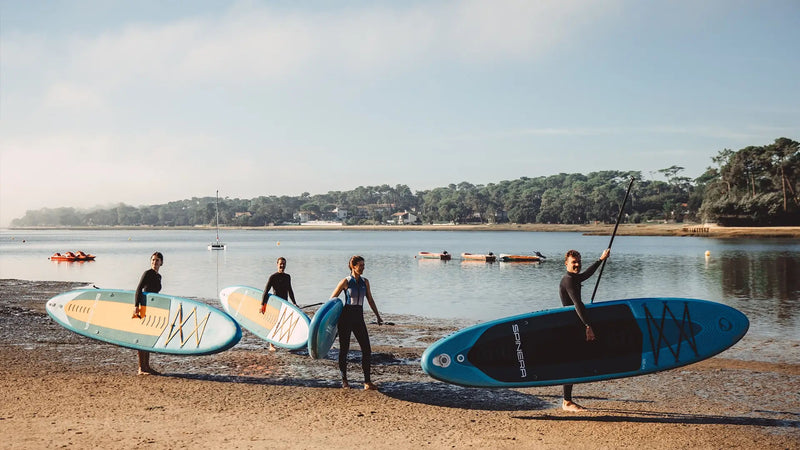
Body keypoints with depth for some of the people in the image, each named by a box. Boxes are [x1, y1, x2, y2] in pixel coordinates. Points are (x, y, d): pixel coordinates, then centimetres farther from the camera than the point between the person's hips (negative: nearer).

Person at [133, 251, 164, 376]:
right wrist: (136, 306, -25)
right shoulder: (147, 273, -9)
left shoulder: (158, 276, 15)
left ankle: (147, 366, 19)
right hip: (144, 306, -9)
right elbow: (138, 289, -16)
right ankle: (141, 368, -4)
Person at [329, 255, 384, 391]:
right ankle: (344, 380, 17)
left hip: (358, 318, 4)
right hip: (346, 316, -4)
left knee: (367, 349, -4)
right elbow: (332, 299, -1)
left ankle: (367, 382, -1)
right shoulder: (346, 281, -5)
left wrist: (378, 316, 20)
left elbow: (370, 300, 19)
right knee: (344, 349, 3)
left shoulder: (365, 282, 8)